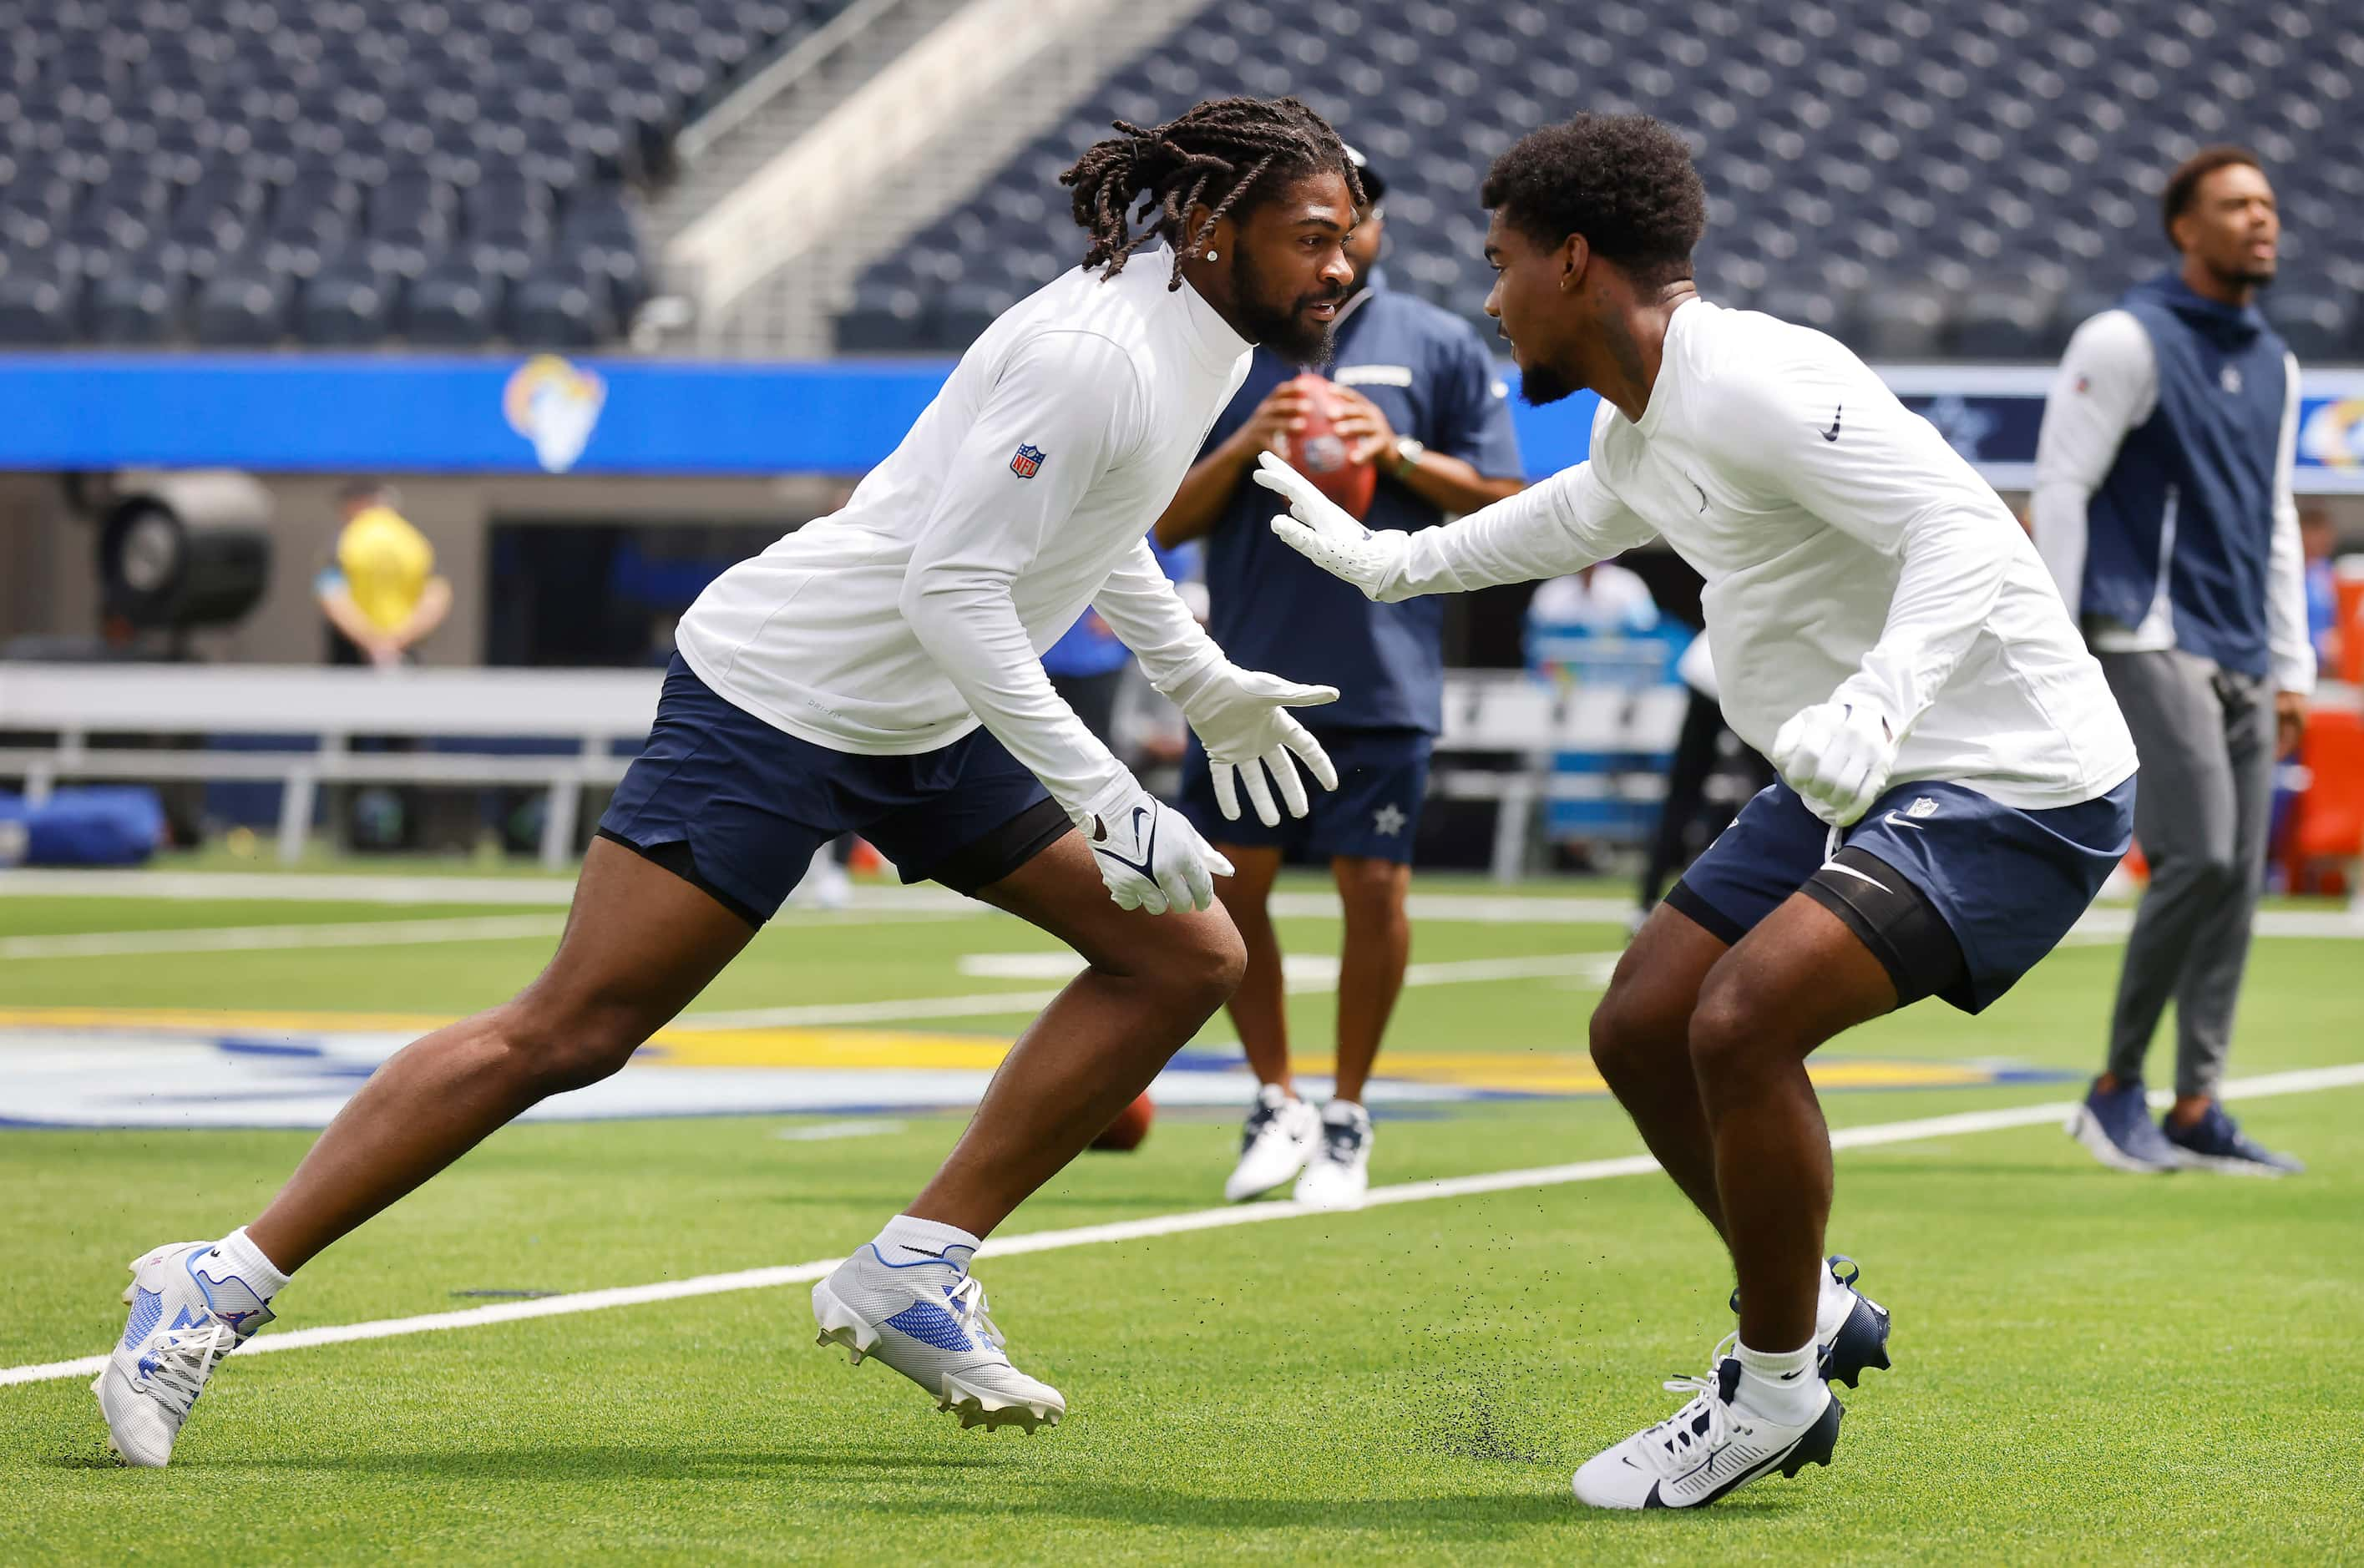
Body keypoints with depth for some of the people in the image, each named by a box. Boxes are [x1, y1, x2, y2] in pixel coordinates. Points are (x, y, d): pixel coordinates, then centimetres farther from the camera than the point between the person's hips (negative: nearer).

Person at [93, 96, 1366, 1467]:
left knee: (1188, 955, 3)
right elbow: (951, 586, -28)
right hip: (783, 691, -10)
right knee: (570, 1033, -12)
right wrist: (1098, 797, -27)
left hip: (929, 728, 10)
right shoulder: (1095, 355, -23)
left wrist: (1204, 685, 25)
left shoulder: (1200, 341, 7)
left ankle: (914, 1275, 4)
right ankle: (219, 1287, -5)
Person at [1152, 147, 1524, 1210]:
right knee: (1230, 883, 2)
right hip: (1248, 674, 2)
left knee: (1374, 886, -5)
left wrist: (1399, 455, -12)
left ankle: (1346, 1117, 9)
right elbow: (1169, 521, 7)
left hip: (1383, 675, -2)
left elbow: (1504, 503, 3)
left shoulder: (1439, 348, 5)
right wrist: (1244, 447, -11)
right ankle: (1275, 1105, 18)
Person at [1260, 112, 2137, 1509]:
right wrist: (1392, 561, 45)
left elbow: (1962, 531, -32)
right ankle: (1811, 1310, 27)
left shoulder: (1756, 386, -22)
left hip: (2014, 790, -10)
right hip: (1857, 783, 10)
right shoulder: (1642, 418, 10)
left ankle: (1773, 1389, -6)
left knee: (1741, 1024, -24)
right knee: (1641, 1033, 8)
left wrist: (1872, 705, -47)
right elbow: (1586, 514, 36)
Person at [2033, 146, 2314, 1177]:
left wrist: (2292, 668, 18)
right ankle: (2117, 1087, -3)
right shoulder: (2128, 340, -5)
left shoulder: (2273, 364, 17)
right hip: (2151, 644, -7)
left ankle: (2195, 1110, 7)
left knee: (2238, 879, 2)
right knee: (2199, 860, -16)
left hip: (2243, 659, 7)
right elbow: (2061, 488, -7)